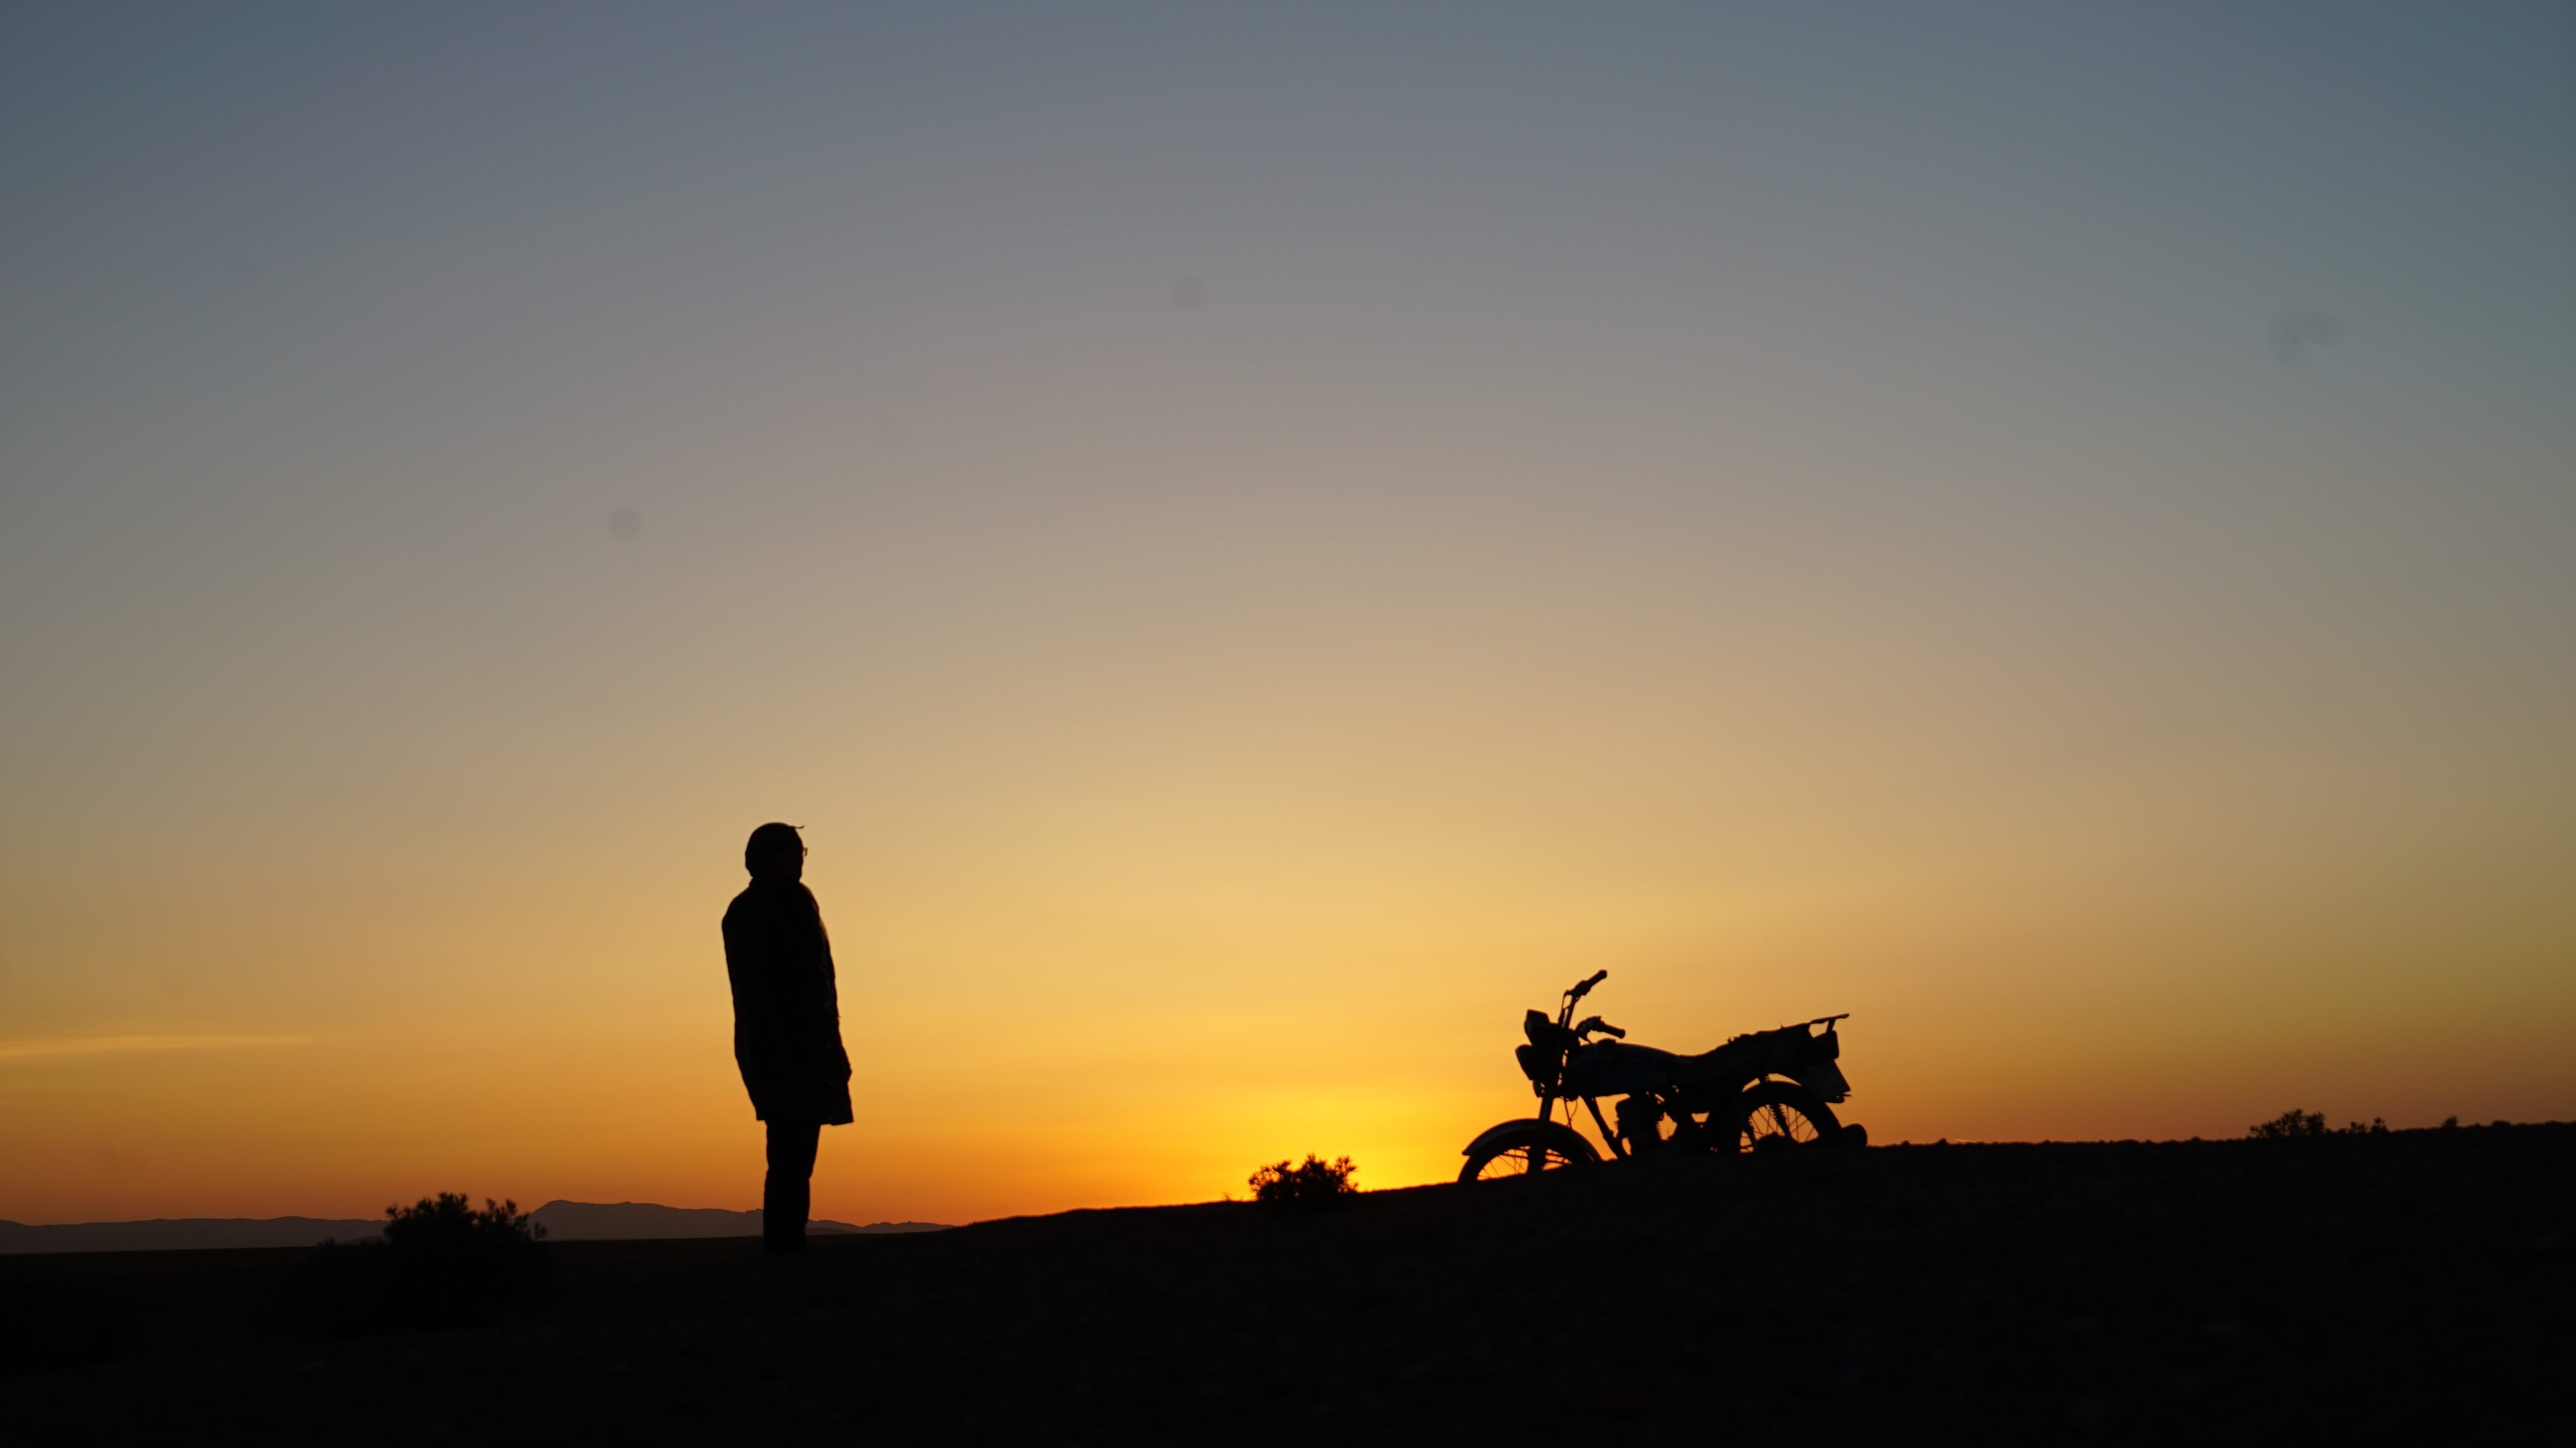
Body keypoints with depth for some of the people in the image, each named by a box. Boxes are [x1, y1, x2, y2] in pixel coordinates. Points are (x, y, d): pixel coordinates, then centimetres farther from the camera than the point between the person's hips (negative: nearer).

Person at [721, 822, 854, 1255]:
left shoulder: (800, 904, 17)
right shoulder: (748, 913, -6)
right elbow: (752, 990, -13)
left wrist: (831, 1044, 13)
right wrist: (776, 1050, -21)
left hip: (810, 1047, 7)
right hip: (777, 1049, -7)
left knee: (798, 1156, 6)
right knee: (790, 1154, -12)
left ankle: (790, 1251, 8)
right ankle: (781, 1251, -11)